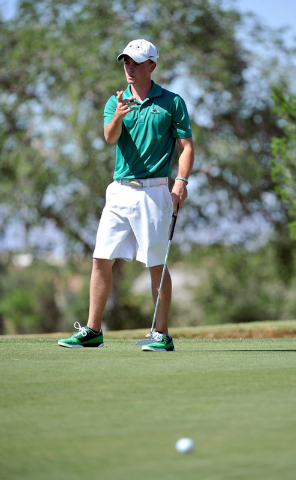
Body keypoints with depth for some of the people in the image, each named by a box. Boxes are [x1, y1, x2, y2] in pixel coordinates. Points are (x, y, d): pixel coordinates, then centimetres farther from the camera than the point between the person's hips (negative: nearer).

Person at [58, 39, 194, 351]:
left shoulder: (172, 102, 1)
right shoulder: (115, 102, 10)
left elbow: (186, 146, 0)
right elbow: (110, 137, -9)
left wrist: (181, 181, -15)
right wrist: (118, 117, -31)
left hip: (153, 191, -4)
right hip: (119, 190, 4)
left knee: (157, 264, -3)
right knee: (101, 259, 2)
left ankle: (162, 335, 3)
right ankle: (92, 331, 8)